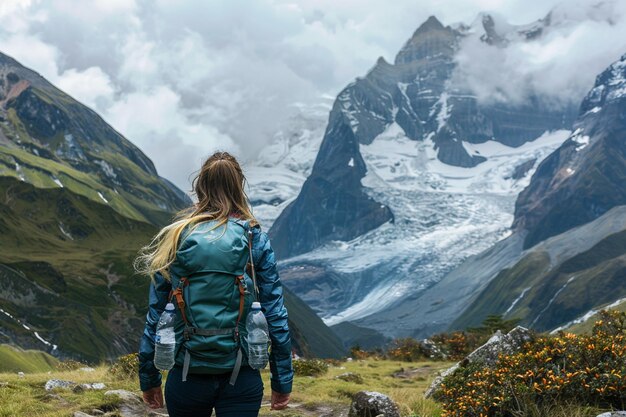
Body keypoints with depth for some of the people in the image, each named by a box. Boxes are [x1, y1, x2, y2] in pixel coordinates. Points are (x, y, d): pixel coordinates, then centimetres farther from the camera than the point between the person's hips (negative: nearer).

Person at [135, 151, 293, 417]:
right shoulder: (256, 239, -3)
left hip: (186, 377, 1)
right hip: (243, 380, -1)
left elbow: (155, 315, 1)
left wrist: (148, 379, 11)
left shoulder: (175, 238, -1)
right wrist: (282, 381, 5)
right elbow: (276, 315, -3)